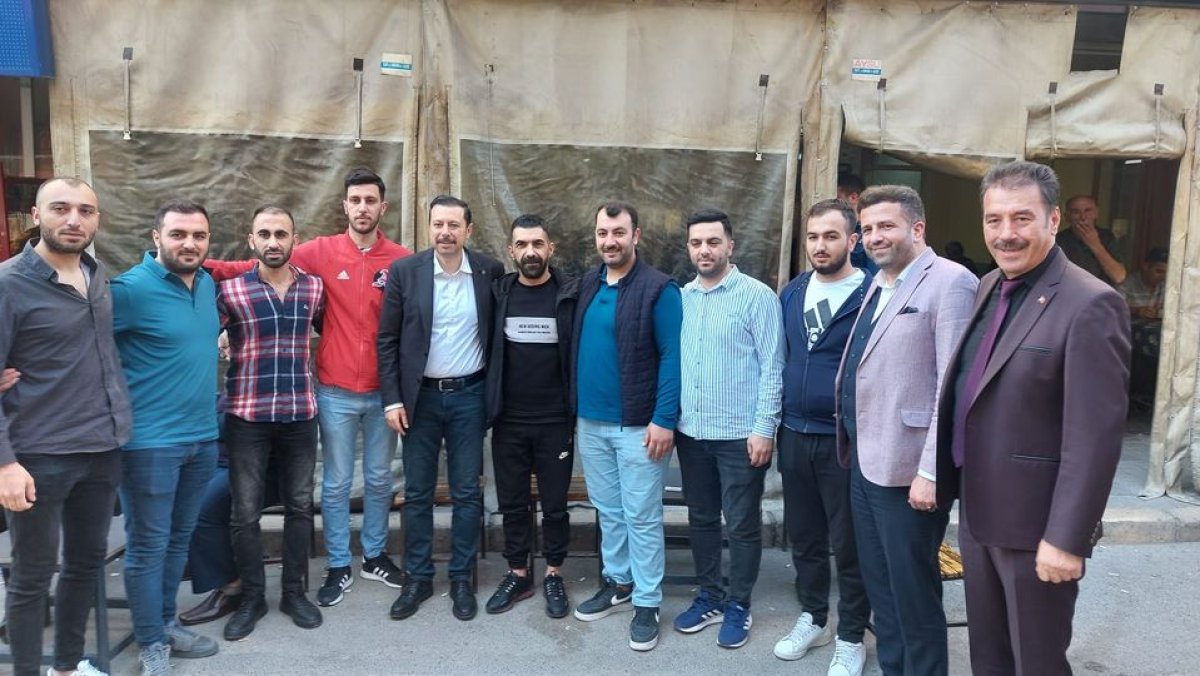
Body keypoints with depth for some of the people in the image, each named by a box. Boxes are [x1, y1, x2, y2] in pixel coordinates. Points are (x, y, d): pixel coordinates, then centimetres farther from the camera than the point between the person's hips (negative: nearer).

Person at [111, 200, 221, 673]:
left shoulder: (207, 284, 7)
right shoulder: (131, 288, -15)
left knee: (179, 539, 17)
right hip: (150, 440, -7)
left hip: (203, 436, 7)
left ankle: (166, 623, 33)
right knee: (148, 545, 6)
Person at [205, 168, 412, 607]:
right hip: (336, 392, -1)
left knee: (379, 479, 15)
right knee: (337, 483, 9)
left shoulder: (403, 260, -4)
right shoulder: (320, 252, -4)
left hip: (384, 391, 1)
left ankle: (375, 556, 33)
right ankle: (338, 567, 25)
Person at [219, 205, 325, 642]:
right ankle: (252, 596, 23)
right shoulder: (230, 290, -4)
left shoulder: (313, 288, 5)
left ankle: (294, 592, 26)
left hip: (301, 415, 3)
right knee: (246, 513, 5)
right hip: (247, 417, -2)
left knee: (299, 507, 11)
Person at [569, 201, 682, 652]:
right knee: (607, 510, 17)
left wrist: (664, 419, -18)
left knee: (641, 516, 3)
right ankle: (617, 584, 33)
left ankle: (647, 603, 17)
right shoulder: (587, 284, 8)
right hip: (590, 421, 6)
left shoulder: (659, 289, -10)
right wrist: (576, 409, 11)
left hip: (638, 425, -6)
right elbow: (576, 348, 12)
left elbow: (672, 356, -13)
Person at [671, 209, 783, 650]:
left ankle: (738, 606, 24)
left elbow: (772, 367, -10)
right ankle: (709, 597, 32)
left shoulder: (757, 296, -8)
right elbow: (672, 361, 11)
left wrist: (765, 427, -14)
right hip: (691, 432, 5)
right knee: (701, 520, 16)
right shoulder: (681, 297, 7)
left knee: (742, 526, 7)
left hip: (740, 434, -5)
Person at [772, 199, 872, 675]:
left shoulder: (872, 294, -10)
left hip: (847, 439, -5)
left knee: (849, 544, 7)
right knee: (803, 536, 17)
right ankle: (812, 619, 36)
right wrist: (776, 422, 13)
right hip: (794, 435, 5)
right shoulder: (792, 293, 7)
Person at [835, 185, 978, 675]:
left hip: (906, 468, -8)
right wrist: (851, 444, 11)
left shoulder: (950, 282, -12)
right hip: (864, 461, 8)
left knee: (914, 594, 5)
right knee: (878, 586, 19)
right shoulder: (877, 286, 14)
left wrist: (931, 472, -21)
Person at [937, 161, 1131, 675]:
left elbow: (1094, 437, -21)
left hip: (1034, 527, -7)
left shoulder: (1090, 305, -18)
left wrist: (1067, 539, -21)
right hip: (976, 514, 7)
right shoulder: (988, 288, 7)